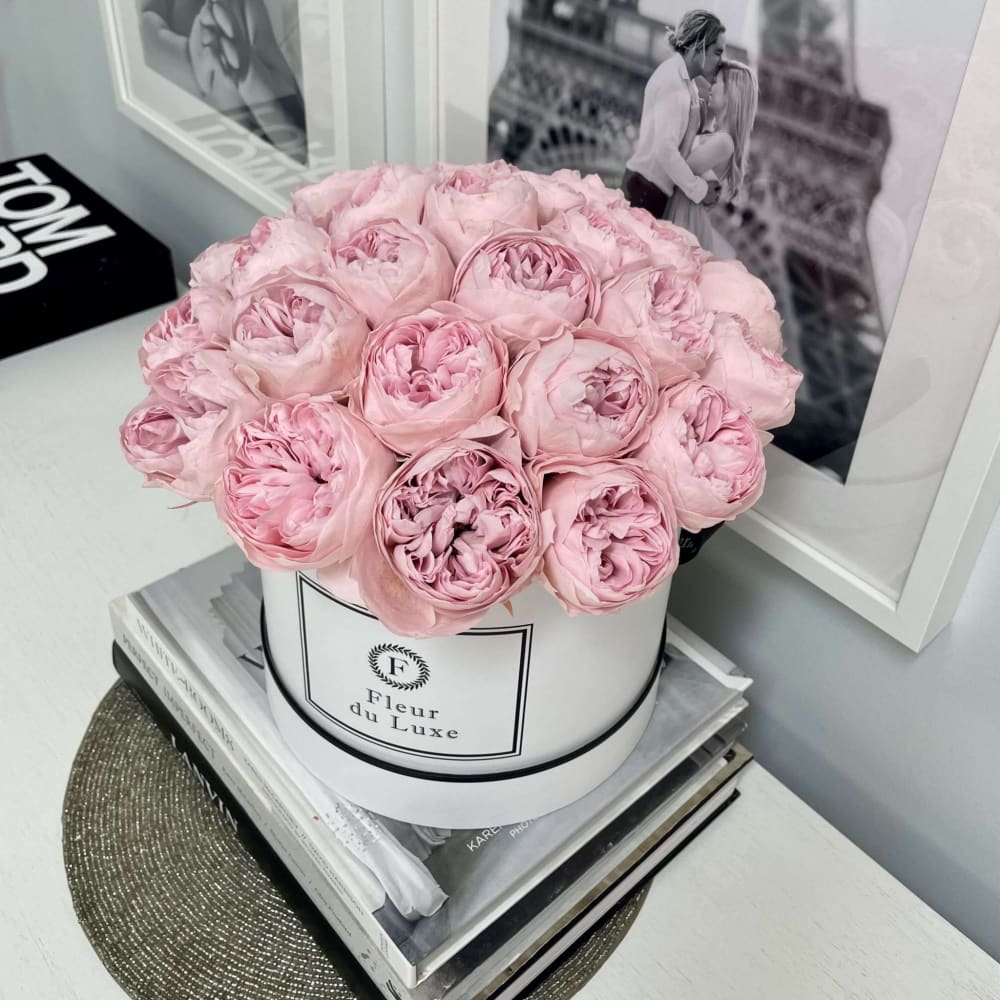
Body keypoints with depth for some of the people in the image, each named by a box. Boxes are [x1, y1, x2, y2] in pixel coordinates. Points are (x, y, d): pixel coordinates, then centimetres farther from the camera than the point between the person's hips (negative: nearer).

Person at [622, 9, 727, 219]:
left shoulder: (682, 78, 12)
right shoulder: (674, 83, -17)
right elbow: (664, 149, -26)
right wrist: (699, 189, -16)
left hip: (654, 187, 9)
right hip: (647, 189, -9)